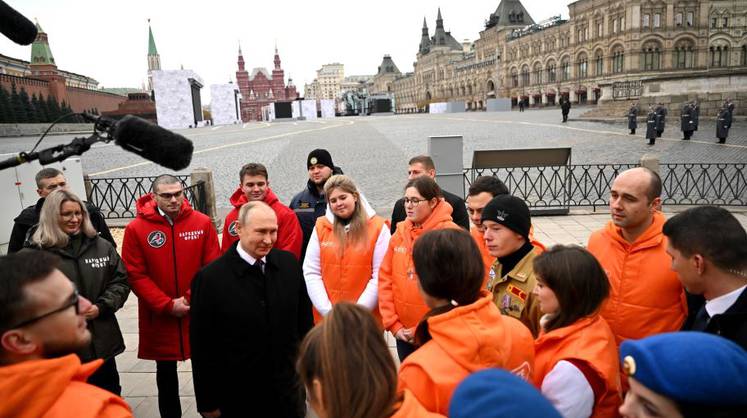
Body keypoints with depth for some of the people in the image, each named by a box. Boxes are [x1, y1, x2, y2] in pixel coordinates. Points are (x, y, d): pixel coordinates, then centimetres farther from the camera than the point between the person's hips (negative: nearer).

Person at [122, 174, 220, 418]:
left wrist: (193, 298, -12)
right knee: (166, 372, 16)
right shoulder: (136, 229, -6)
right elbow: (136, 275, -8)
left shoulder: (202, 223, -4)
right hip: (160, 316, 0)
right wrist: (167, 305, -13)